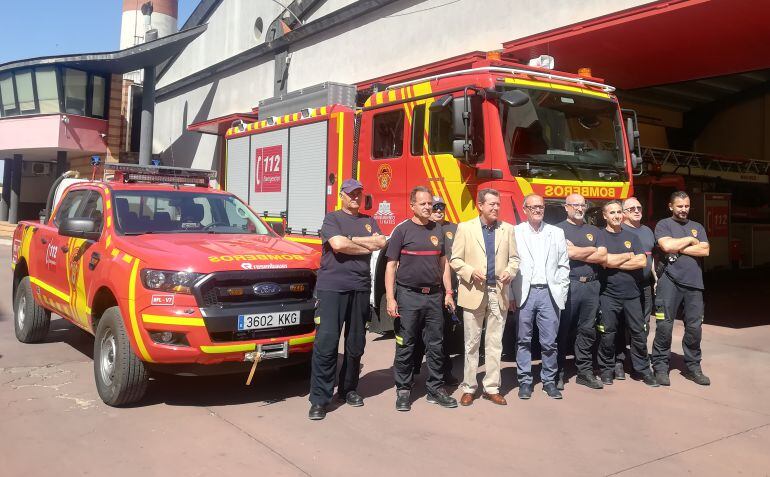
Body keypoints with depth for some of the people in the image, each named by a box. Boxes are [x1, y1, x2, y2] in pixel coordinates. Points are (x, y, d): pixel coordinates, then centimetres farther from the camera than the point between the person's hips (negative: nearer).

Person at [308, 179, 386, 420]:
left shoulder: (368, 221, 18)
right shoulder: (332, 218, 4)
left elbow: (381, 242, 0)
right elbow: (337, 244, -14)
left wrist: (351, 240, -7)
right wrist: (367, 246, -3)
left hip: (360, 287, 5)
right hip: (332, 286, -5)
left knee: (356, 343, 10)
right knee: (326, 342, -9)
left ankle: (348, 389, 25)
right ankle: (319, 399, -5)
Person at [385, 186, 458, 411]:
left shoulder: (437, 230, 11)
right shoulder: (402, 230, -3)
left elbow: (443, 263, 16)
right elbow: (391, 266, -5)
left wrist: (448, 293, 9)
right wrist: (390, 299, -12)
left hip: (434, 296, 4)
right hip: (408, 296, -4)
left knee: (436, 344, 8)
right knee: (405, 346, 3)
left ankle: (435, 389, 19)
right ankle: (403, 390, 13)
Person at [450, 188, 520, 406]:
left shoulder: (507, 229, 8)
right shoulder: (465, 228, 1)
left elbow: (514, 258, 11)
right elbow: (455, 259, 0)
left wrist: (510, 271, -9)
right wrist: (470, 272, -16)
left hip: (499, 293, 2)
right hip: (474, 292, -2)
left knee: (494, 343, 7)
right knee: (472, 343, 5)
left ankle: (492, 388, 17)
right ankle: (469, 388, 15)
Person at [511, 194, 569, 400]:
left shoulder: (557, 233, 12)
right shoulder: (515, 232, 3)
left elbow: (563, 265, 11)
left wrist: (561, 294, 4)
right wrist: (511, 295, -5)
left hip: (549, 293, 2)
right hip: (524, 293, -1)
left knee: (549, 342, 3)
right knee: (523, 341, 5)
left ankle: (549, 381, 17)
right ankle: (525, 381, 15)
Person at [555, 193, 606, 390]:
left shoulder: (594, 231, 17)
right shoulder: (558, 229, 3)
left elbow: (602, 257, 3)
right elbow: (566, 252, -12)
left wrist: (577, 253, -6)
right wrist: (592, 250, 0)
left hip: (591, 285, 5)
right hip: (567, 284, -5)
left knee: (587, 330, 8)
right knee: (562, 330, -2)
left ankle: (585, 371, 16)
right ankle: (558, 373, 6)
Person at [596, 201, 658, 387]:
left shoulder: (631, 237, 11)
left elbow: (642, 261, -2)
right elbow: (606, 260, -15)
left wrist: (615, 262, -9)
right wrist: (629, 255, -3)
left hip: (631, 293, 3)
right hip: (608, 294, -3)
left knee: (639, 332, 6)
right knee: (607, 334, 2)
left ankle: (643, 369, 18)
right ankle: (607, 370, 16)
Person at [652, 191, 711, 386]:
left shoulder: (697, 227, 18)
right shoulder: (663, 225, 6)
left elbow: (705, 251, 2)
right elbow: (667, 246, -13)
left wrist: (678, 248, -5)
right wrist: (690, 240, 1)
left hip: (694, 283, 4)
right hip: (670, 282, -4)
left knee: (694, 327, 6)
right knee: (664, 325, -4)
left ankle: (693, 367, 18)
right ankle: (660, 366, 6)